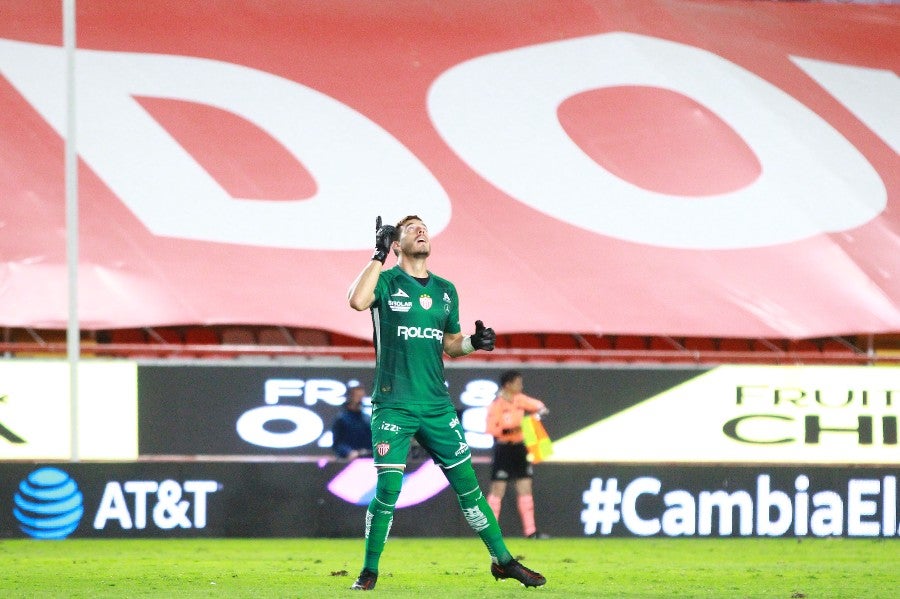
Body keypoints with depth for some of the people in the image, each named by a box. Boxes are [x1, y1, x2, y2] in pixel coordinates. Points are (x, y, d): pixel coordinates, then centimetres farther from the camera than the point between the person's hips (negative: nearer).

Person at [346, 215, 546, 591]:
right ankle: (369, 571, 4)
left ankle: (502, 560, 14)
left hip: (437, 405, 4)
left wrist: (474, 342, 1)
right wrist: (379, 254, -17)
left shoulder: (445, 291, 13)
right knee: (388, 488, -10)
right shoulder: (387, 281, -1)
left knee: (467, 484, 5)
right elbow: (357, 301, -24)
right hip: (393, 405, -4)